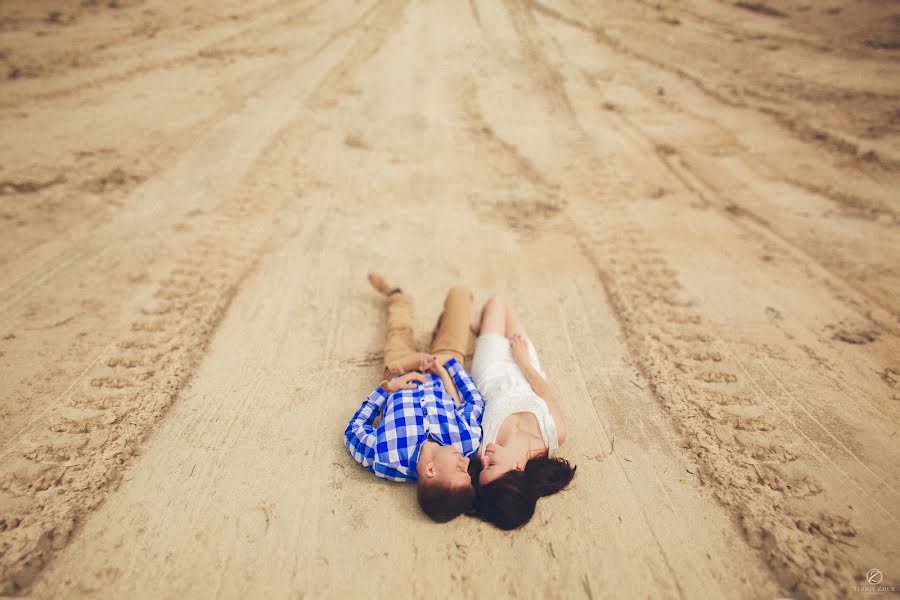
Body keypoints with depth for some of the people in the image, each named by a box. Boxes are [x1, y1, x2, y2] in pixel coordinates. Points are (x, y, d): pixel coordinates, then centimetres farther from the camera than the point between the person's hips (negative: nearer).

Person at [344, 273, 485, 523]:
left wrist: (386, 387, -23)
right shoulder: (469, 442, -42)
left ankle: (394, 294, 63)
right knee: (458, 293, 12)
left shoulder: (381, 459, -44)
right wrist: (447, 364, -14)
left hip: (399, 374, 0)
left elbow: (353, 428, -21)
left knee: (400, 322, 25)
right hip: (440, 378, 1)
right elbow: (476, 401, -22)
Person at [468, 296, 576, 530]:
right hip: (525, 370, 1)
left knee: (496, 302, 18)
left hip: (494, 375, -1)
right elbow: (546, 393, -20)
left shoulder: (482, 451, -41)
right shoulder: (555, 434, -39)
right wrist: (523, 360, -8)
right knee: (501, 304, 19)